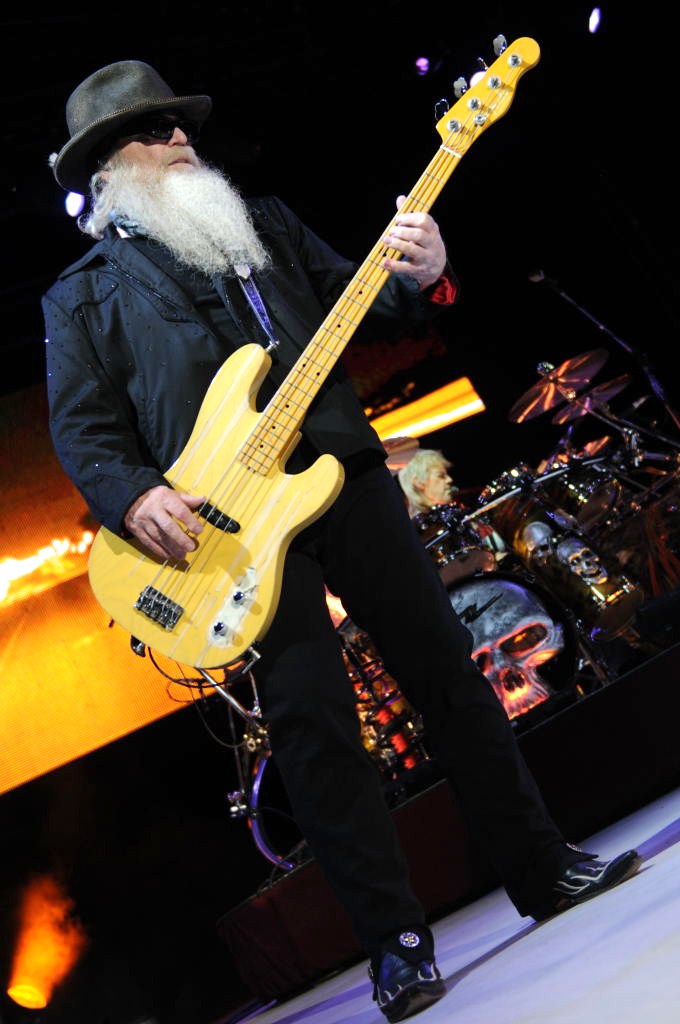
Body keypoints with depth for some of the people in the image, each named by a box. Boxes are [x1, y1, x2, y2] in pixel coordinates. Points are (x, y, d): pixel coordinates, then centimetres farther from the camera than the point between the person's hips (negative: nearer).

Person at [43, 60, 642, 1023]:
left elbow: (353, 300, 18)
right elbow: (81, 428, 4)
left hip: (346, 474, 3)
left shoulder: (264, 221, 20)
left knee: (447, 665, 4)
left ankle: (543, 870, 20)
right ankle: (396, 938, 9)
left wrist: (421, 278, -4)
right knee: (313, 719, -6)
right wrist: (134, 498, -15)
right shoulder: (81, 296, 11)